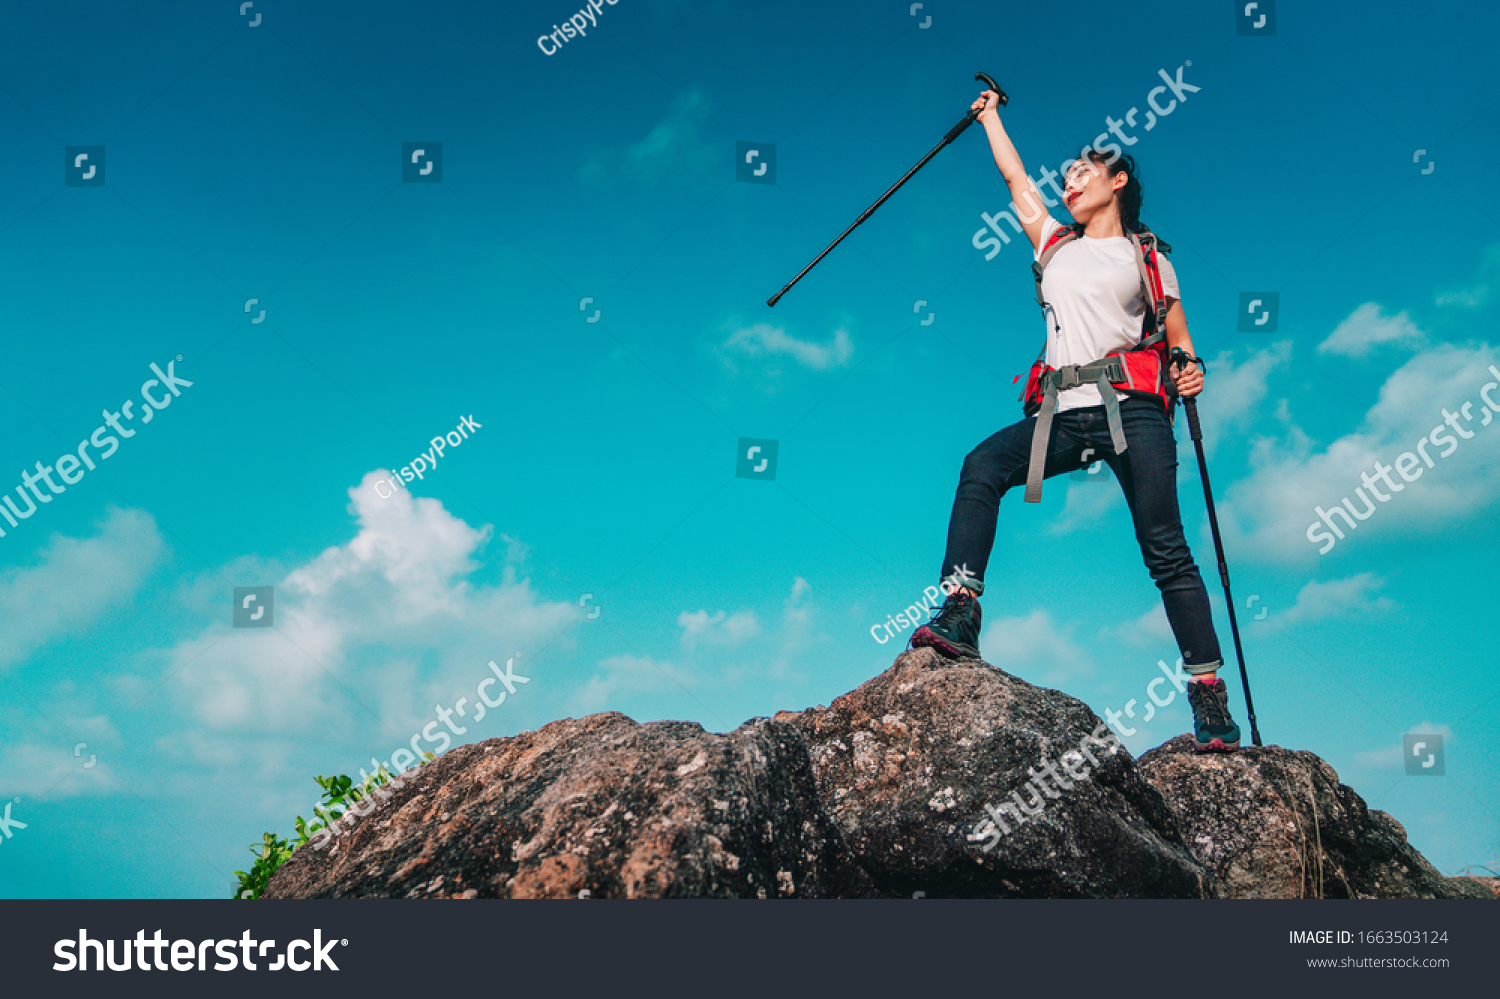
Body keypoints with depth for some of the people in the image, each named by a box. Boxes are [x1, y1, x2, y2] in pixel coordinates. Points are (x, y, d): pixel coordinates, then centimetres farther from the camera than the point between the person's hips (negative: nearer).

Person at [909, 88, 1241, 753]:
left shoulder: (1148, 258, 15)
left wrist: (1190, 371, -9)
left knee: (1165, 550, -10)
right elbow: (1015, 179, 33)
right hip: (1066, 416, 4)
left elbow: (1180, 345, 13)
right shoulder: (1054, 245, 24)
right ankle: (958, 616, -28)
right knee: (982, 466, -23)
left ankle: (1209, 696, -6)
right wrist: (990, 116, 42)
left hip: (1132, 411, -3)